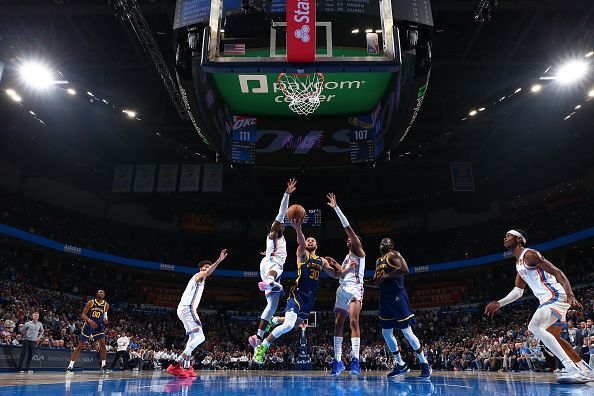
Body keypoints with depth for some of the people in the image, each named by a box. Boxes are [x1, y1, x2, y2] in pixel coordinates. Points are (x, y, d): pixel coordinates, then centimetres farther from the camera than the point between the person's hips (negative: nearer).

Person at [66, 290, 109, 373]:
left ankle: (103, 366, -4)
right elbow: (83, 314, -11)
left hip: (99, 326, 2)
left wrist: (105, 319, -11)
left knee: (102, 344, -12)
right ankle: (70, 366, 9)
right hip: (88, 326, -1)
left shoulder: (106, 305, -2)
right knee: (80, 346, 1)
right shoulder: (91, 302, -9)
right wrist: (90, 320, -29)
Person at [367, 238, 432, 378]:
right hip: (384, 298, 9)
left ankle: (425, 364, 8)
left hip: (397, 296, -8)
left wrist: (385, 276, -21)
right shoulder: (378, 261, 19)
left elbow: (405, 269, -22)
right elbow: (376, 283, 23)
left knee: (407, 331, -6)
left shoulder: (393, 255, -5)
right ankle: (400, 365, 21)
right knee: (386, 332, 9)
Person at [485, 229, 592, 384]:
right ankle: (584, 370, 30)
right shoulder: (519, 263, 19)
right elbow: (518, 291, 22)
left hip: (555, 296, -11)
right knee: (553, 337, 20)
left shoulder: (529, 254, -11)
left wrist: (570, 296, -31)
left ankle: (572, 369, -25)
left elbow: (558, 273, -18)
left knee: (534, 326, -26)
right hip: (548, 300, 11)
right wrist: (499, 304, 14)